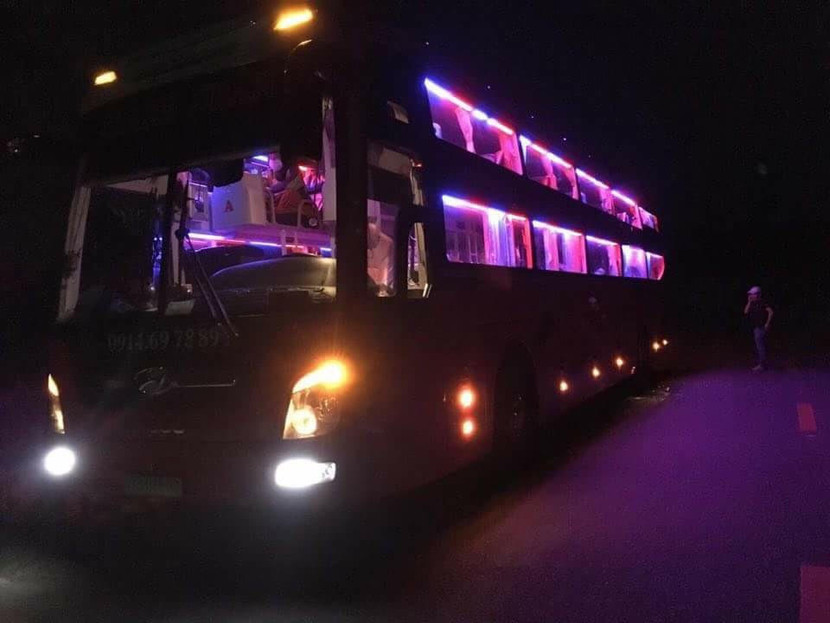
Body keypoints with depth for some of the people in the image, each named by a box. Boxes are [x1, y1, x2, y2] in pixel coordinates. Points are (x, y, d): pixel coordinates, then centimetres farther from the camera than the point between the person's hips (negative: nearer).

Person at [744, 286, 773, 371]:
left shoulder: (762, 303, -11)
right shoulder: (752, 304, 12)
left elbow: (770, 312, -16)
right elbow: (746, 312, 4)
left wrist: (767, 323, -16)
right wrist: (749, 302, -1)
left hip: (761, 328, -9)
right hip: (755, 328, 9)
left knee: (760, 346, -9)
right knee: (758, 346, 13)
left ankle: (761, 365, -6)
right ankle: (762, 364, 20)